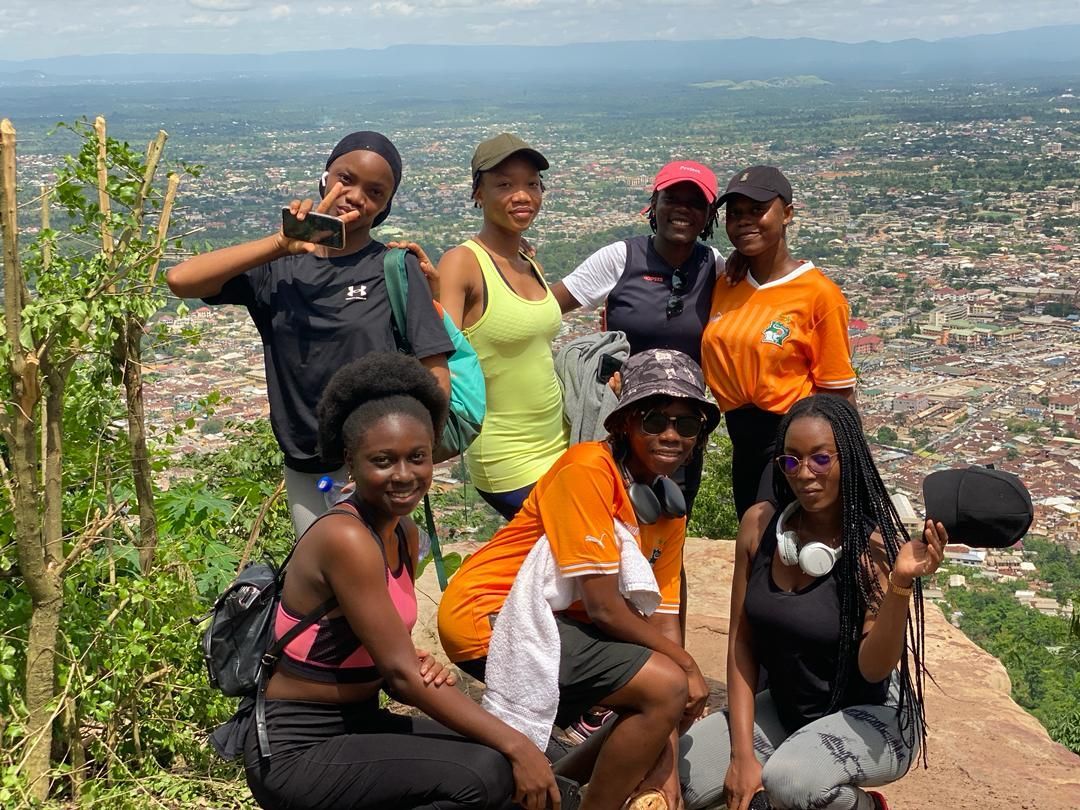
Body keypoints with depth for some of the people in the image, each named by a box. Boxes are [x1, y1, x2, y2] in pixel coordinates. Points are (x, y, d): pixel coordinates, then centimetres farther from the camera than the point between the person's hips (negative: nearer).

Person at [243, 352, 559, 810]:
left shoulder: (404, 533, 5)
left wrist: (424, 671, -13)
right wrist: (514, 745, -23)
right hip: (296, 753, -9)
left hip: (358, 726, 9)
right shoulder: (345, 538, -23)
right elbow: (400, 673, -24)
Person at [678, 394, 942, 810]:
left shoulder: (875, 542, -20)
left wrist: (901, 583, -40)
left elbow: (874, 668, -23)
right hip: (784, 708, 5)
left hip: (870, 717, -4)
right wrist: (742, 753, -8)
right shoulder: (760, 524, -9)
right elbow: (741, 641, -3)